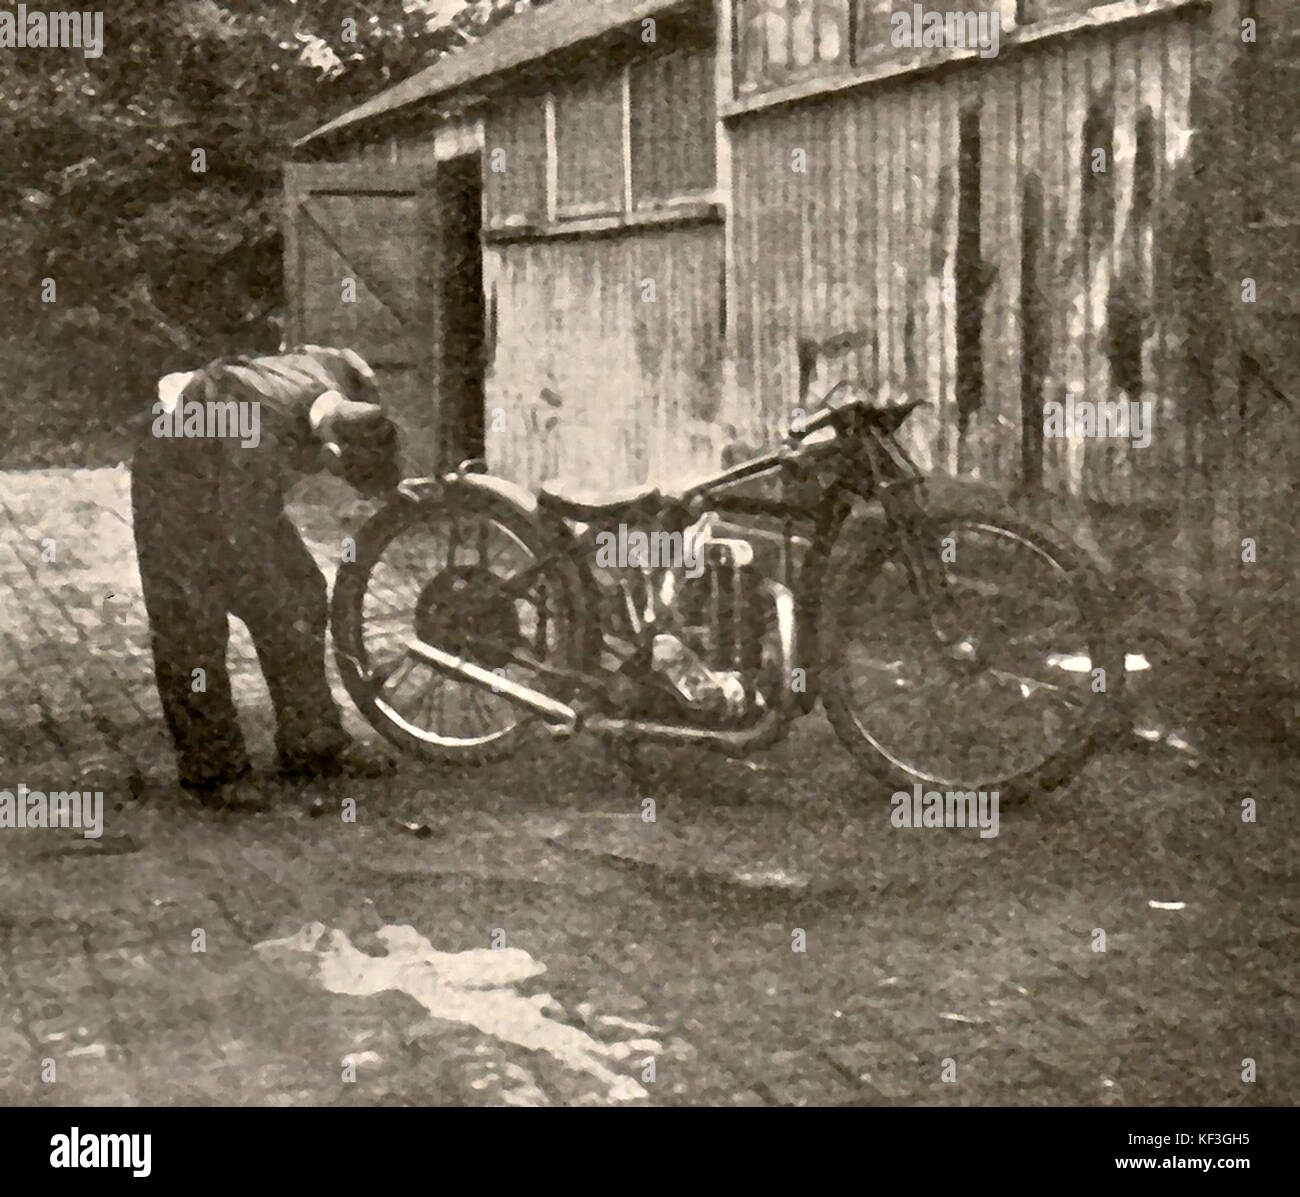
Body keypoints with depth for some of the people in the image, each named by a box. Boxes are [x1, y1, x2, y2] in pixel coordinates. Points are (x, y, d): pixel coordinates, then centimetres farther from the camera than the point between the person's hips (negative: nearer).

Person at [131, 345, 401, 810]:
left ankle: (311, 744, 14)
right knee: (192, 626, -7)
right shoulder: (260, 440, -42)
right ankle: (210, 769, 4)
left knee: (301, 592, 4)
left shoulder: (348, 380, -23)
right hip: (176, 479, -7)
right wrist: (286, 619, -21)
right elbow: (244, 543, -31)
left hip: (235, 480, 7)